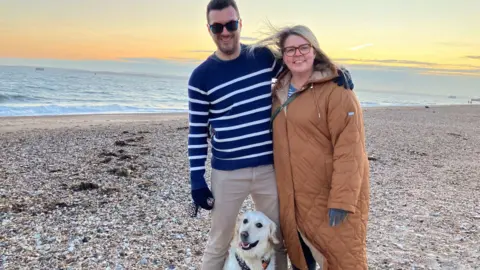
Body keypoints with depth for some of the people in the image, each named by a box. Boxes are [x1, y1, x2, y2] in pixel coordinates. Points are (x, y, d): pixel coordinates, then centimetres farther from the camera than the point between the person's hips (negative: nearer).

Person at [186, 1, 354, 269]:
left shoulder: (264, 56, 0)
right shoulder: (201, 77, -5)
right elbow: (197, 132, -2)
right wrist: (197, 180, -5)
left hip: (269, 169, 2)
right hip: (226, 174, -2)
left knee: (277, 242, 16)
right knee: (219, 245, 13)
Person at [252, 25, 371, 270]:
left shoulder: (336, 91, -14)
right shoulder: (280, 92, 9)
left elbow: (349, 150, -19)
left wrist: (342, 200, -23)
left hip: (331, 194, -6)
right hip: (293, 197, 7)